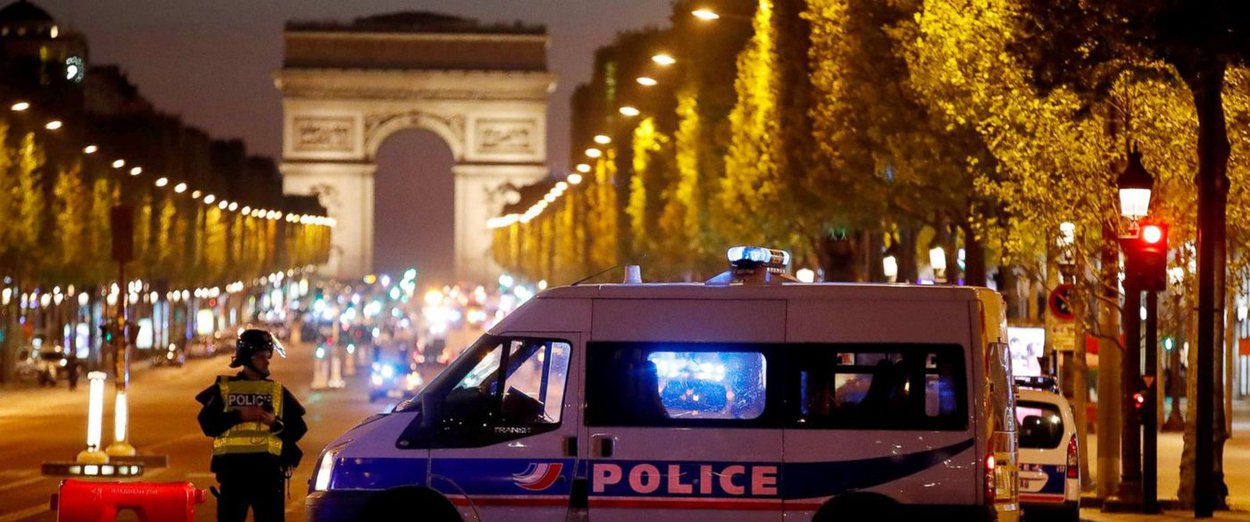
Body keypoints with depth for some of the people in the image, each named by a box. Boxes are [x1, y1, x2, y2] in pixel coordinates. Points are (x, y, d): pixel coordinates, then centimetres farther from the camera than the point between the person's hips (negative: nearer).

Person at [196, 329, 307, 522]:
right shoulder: (223, 388, 7)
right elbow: (207, 423, -3)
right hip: (233, 468, -1)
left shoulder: (278, 392, 11)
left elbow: (298, 429, 7)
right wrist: (239, 416, -13)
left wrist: (276, 424, -11)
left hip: (268, 469, 1)